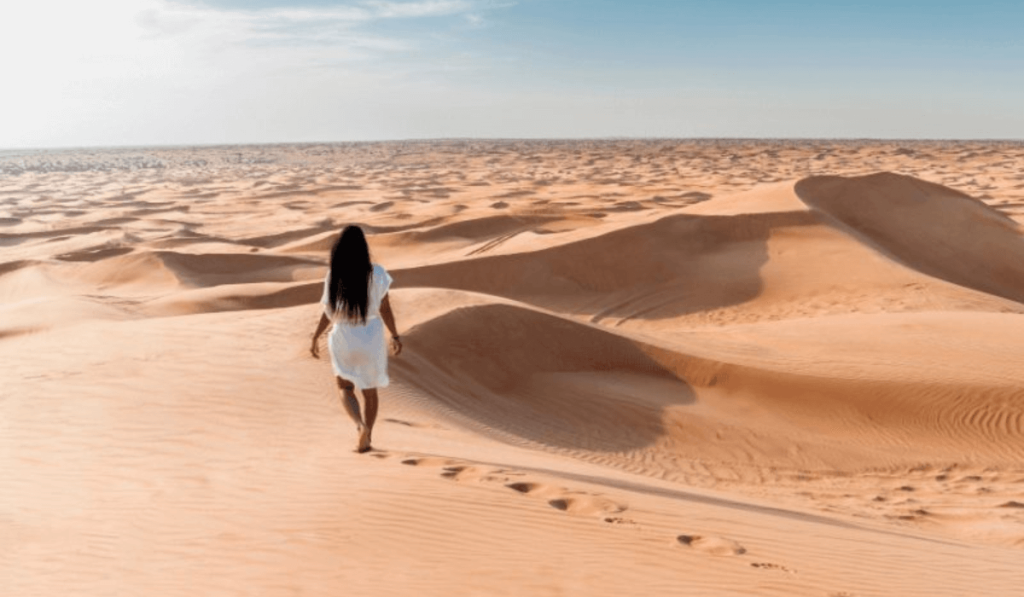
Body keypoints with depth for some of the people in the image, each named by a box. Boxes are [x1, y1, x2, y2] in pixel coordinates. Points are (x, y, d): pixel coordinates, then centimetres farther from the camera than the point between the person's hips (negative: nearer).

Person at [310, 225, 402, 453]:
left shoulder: (333, 276, -12)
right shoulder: (376, 273, -11)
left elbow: (328, 312, -8)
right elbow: (385, 308, -6)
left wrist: (315, 338, 4)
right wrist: (395, 336, 6)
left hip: (344, 337, -1)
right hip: (372, 336, 1)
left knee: (345, 388, 16)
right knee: (369, 389, 18)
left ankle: (361, 424, -10)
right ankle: (366, 439, 26)